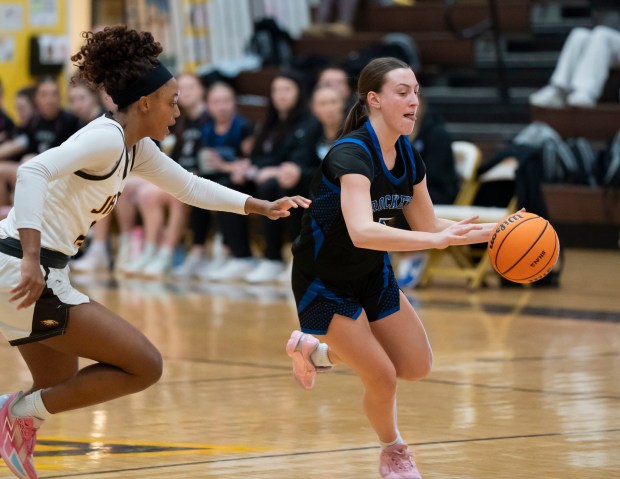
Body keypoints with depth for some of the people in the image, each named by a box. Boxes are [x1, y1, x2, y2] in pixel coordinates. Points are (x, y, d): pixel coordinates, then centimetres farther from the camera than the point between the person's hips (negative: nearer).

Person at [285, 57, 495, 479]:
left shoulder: (408, 157, -6)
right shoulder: (351, 154, -31)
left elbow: (428, 225, 5)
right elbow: (362, 232, -46)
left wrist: (494, 231, -9)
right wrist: (438, 239, -53)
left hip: (373, 274, 8)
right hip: (324, 283, -8)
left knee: (418, 366, 7)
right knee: (383, 380, -9)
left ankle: (317, 350, 28)